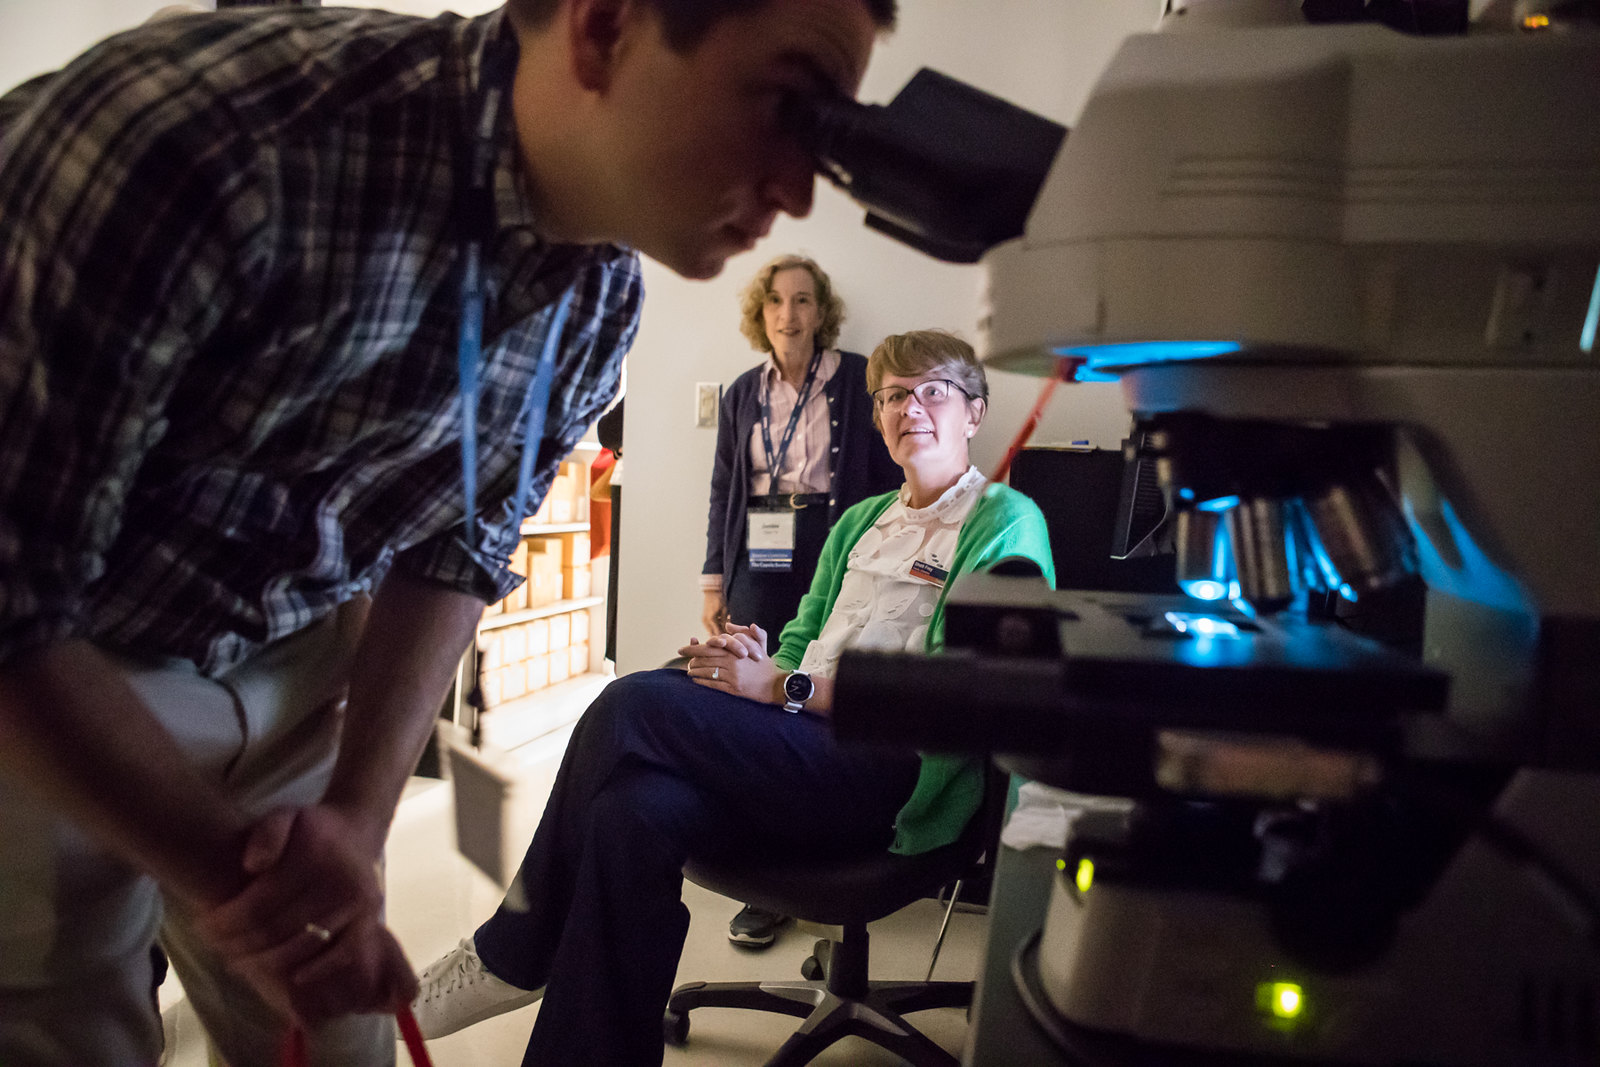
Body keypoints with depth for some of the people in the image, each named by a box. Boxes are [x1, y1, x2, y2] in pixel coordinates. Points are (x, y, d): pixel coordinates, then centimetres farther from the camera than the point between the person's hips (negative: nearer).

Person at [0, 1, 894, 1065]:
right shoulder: (197, 136, -32)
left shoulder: (607, 296, -12)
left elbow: (456, 551, -2)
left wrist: (357, 819, -12)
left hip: (293, 661, 4)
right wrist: (228, 872, -22)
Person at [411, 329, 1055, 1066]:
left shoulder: (1005, 522, 3)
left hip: (895, 774, -6)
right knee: (633, 809, -26)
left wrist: (785, 686, -14)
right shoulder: (859, 522, 26)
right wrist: (759, 663, -1)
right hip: (806, 751, 6)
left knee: (635, 704, -22)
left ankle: (513, 955, -2)